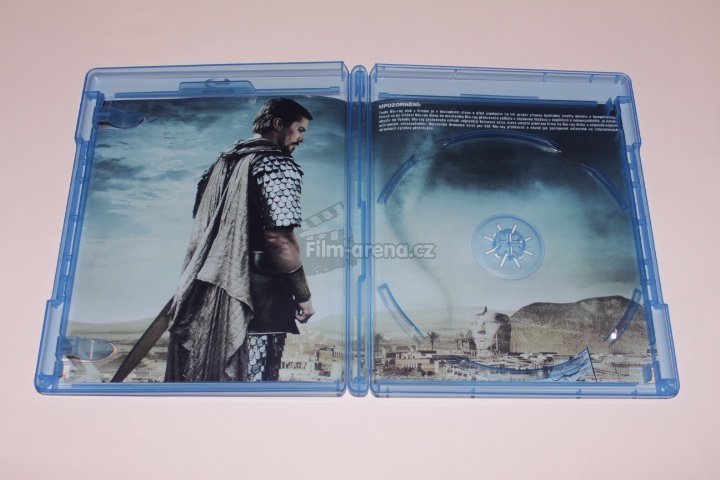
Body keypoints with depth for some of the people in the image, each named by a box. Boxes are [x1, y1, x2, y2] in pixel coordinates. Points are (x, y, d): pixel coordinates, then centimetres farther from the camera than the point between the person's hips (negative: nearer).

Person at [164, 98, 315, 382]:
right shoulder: (278, 164, -8)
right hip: (254, 301, -8)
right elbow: (279, 238, -19)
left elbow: (200, 223, 23)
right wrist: (304, 297, -10)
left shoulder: (222, 162, 18)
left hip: (203, 295, 8)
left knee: (197, 376, 14)